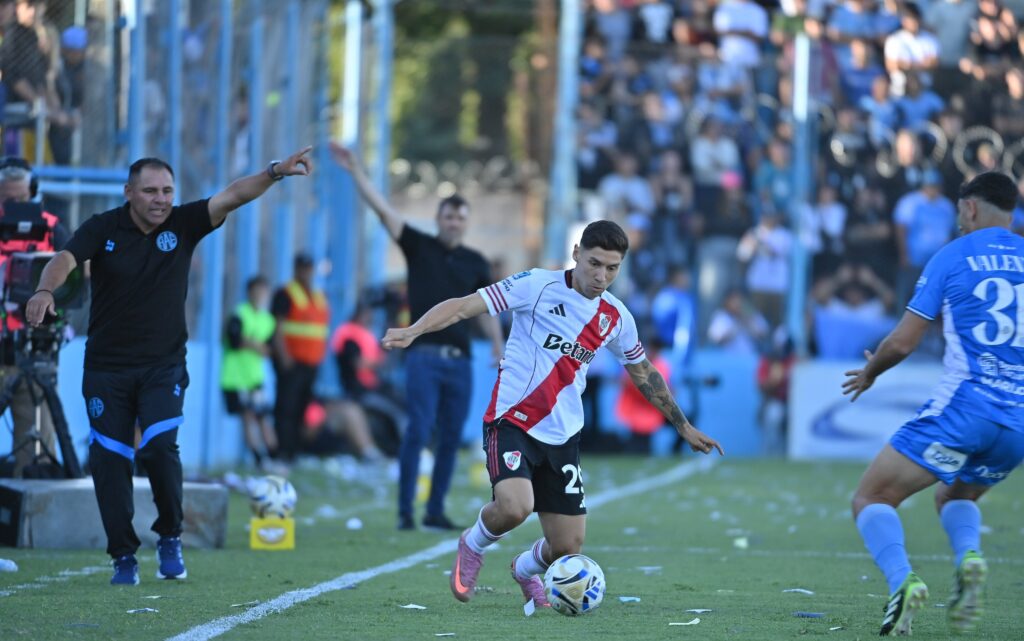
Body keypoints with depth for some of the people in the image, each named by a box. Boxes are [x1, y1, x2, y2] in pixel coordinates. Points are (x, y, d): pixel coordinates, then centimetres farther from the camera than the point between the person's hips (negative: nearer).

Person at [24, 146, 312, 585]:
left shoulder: (183, 225, -2)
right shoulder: (103, 228, -5)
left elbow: (231, 197, -14)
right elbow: (66, 259, -21)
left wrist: (275, 172, -30)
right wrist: (45, 289, -43)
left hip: (163, 367, 0)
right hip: (106, 368, 0)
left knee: (159, 446, -18)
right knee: (109, 460, 0)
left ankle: (170, 537, 4)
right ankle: (124, 557, 12)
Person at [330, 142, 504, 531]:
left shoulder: (475, 263, 12)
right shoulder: (419, 247, 5)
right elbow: (383, 210, -2)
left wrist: (498, 349, 2)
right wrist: (356, 171, -9)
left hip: (460, 360, 3)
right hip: (424, 356, -3)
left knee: (451, 438, 4)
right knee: (418, 432, -10)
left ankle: (435, 510, 11)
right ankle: (405, 511, -8)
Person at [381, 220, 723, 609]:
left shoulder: (616, 318, 6)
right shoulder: (538, 286, -9)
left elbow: (644, 374, 22)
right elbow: (464, 307, -13)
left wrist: (684, 427, 26)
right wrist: (413, 331, -29)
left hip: (562, 436, 5)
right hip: (511, 421, -5)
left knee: (568, 546, 1)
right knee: (514, 507, -31)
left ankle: (526, 569, 38)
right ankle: (472, 547, 5)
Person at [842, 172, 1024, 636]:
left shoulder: (953, 257, 1)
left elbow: (903, 342, 0)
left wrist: (871, 372, 19)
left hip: (962, 409, -5)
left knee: (870, 500, 5)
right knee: (954, 498, 30)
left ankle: (901, 579, -23)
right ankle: (969, 555, -3)